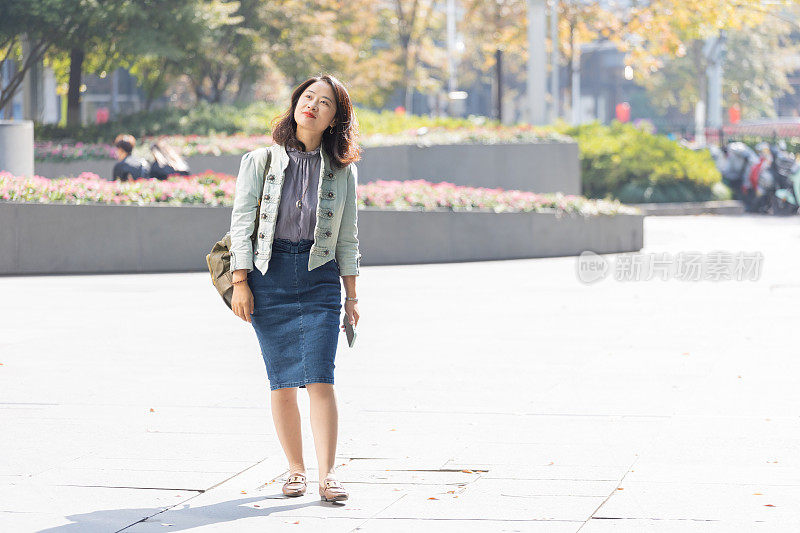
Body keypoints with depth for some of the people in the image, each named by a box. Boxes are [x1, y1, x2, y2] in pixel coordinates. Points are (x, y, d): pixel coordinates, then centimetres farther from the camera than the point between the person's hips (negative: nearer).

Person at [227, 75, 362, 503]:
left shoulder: (342, 171, 8)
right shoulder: (261, 162, 5)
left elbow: (348, 238, 13)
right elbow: (241, 222, 3)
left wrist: (351, 296, 11)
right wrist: (240, 282, -5)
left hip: (320, 278, 0)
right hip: (269, 276, 0)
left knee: (318, 378, -11)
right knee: (282, 382, 1)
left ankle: (327, 475, -9)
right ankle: (295, 470, 14)